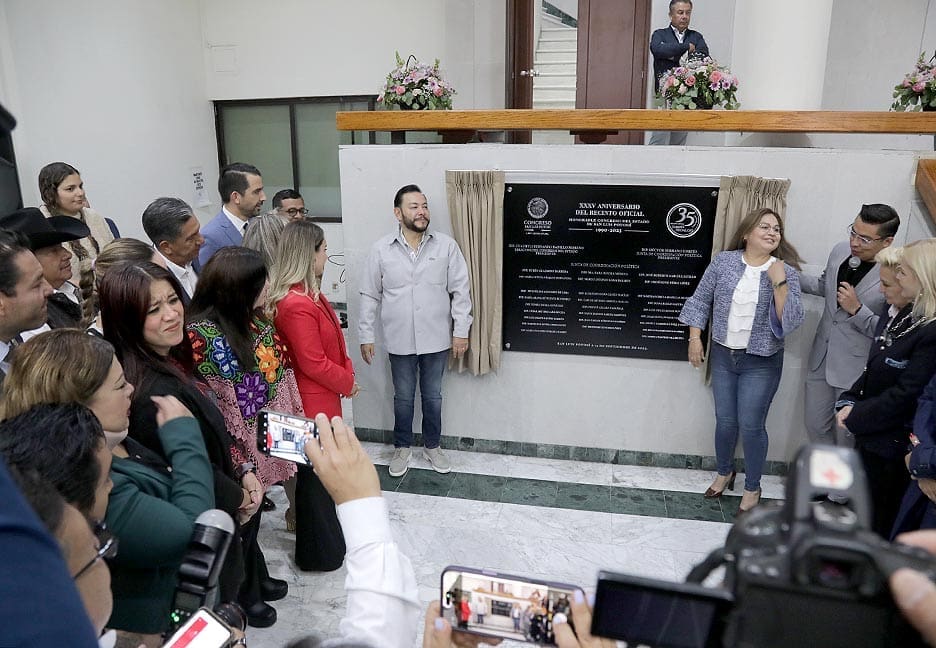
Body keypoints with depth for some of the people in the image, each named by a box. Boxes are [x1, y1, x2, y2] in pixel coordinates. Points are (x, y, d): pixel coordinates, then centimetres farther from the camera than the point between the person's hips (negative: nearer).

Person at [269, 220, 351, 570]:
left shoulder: (307, 294, 5)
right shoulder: (297, 305, -27)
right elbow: (313, 363, -23)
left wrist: (346, 372, 3)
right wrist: (348, 382, -9)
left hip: (321, 398, 10)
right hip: (314, 403, -10)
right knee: (317, 474, 7)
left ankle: (325, 538, 41)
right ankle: (321, 553, 25)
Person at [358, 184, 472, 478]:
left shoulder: (446, 245, -6)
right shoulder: (381, 250, -5)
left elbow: (460, 290, -2)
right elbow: (370, 295, 0)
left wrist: (461, 330, -5)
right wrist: (366, 335, 0)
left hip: (436, 339, 0)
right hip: (400, 340, 0)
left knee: (433, 396, 15)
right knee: (403, 397, 15)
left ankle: (433, 446, 35)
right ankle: (402, 447, 34)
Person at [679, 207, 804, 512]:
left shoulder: (786, 272, -8)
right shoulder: (723, 261, -4)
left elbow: (791, 321, -15)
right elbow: (700, 300, 3)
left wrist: (779, 283, -24)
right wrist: (695, 338, -2)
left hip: (761, 364, -2)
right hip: (723, 356, 2)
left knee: (751, 427, 4)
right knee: (725, 421, 13)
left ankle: (752, 488, 25)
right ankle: (724, 472, 38)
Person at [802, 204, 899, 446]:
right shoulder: (840, 251, -3)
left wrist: (857, 309, -26)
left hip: (858, 371, -6)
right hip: (821, 358, 6)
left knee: (848, 436, 12)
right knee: (815, 426, 19)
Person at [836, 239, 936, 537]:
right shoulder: (909, 314, 4)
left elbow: (906, 395, -24)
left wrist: (856, 419, -15)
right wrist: (850, 403, -1)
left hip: (892, 445, -8)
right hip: (870, 434, 8)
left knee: (876, 524, 10)